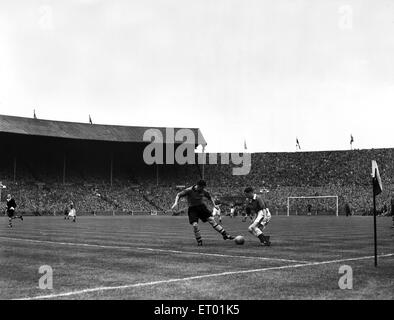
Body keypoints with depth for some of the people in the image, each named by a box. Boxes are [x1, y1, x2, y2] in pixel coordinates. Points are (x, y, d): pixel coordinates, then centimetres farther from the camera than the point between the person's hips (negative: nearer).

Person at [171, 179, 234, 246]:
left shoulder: (203, 191, -3)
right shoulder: (189, 190, -16)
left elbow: (210, 197, 17)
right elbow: (179, 195, -8)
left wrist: (214, 205, 6)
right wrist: (176, 203, -22)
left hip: (202, 207, 3)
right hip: (192, 209, -3)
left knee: (212, 220, -8)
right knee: (195, 225, -19)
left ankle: (225, 235, -5)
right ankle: (199, 241, 1)